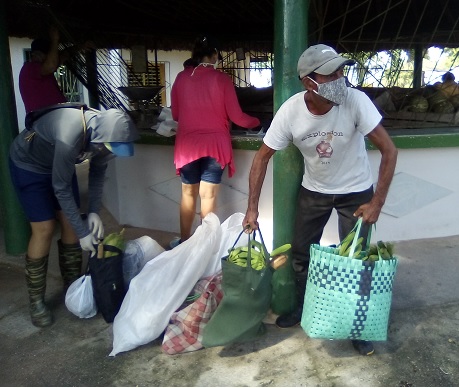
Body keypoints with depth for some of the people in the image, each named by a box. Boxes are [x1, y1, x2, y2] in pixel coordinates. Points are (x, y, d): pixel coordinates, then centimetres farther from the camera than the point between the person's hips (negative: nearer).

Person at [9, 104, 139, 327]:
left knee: (70, 223, 3)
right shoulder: (70, 137, -42)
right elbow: (61, 188, -31)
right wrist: (82, 232, -25)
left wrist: (94, 211, -13)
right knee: (44, 229, -9)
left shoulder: (106, 131, -21)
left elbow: (97, 172, -4)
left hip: (59, 164, 6)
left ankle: (72, 286, 19)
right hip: (28, 165, -6)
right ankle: (35, 301, 6)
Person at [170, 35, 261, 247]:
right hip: (214, 144, -2)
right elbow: (235, 116, -4)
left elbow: (175, 114, 9)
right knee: (208, 195, 5)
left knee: (188, 194, 14)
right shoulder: (221, 79, -7)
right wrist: (255, 122, 15)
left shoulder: (181, 78, 1)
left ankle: (184, 240, 25)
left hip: (187, 144, 2)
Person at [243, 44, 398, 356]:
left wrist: (377, 202, -24)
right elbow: (263, 156, -12)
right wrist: (252, 209, -13)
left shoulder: (356, 101, -27)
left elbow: (389, 150, -22)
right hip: (314, 190, 2)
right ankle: (303, 308, 35)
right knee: (301, 253, 11)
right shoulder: (290, 111, -22)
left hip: (356, 191, -2)